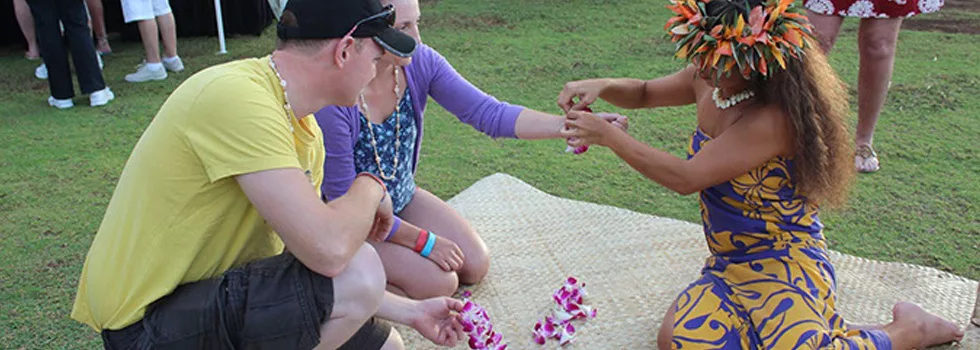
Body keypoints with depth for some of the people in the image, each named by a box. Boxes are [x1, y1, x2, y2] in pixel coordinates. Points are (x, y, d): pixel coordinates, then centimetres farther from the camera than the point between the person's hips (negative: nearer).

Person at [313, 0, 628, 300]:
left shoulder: (420, 63, -16)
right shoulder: (334, 101, -32)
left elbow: (490, 114, -19)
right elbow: (344, 199, -24)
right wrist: (422, 240, -18)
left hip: (402, 198, 6)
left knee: (475, 266, 1)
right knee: (438, 282, -19)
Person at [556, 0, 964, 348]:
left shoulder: (773, 118, -26)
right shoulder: (709, 82, -1)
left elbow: (687, 178, -26)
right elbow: (645, 93, 14)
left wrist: (609, 137, -21)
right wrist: (601, 87, -8)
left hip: (783, 263, -6)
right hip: (729, 265, 6)